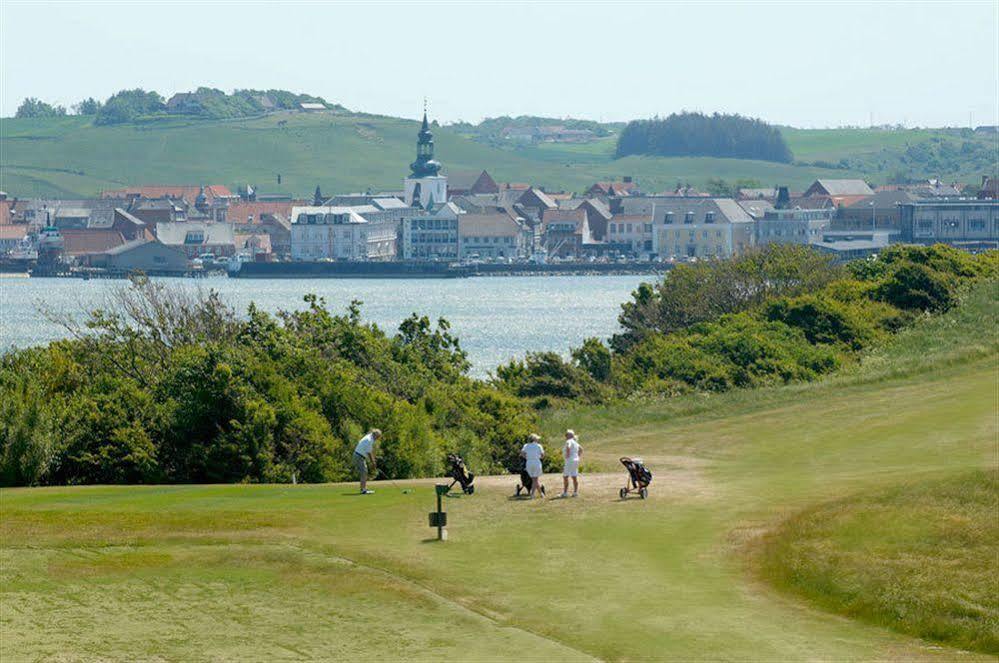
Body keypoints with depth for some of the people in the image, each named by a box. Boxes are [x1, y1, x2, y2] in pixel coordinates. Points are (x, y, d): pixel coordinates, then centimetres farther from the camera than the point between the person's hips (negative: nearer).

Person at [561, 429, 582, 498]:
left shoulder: (569, 441, -12)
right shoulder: (575, 442, 14)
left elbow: (568, 447, -34)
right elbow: (581, 449, 26)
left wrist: (567, 456, -22)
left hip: (569, 461, -9)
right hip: (575, 460, 9)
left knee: (565, 477, -4)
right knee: (574, 477, 8)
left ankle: (565, 493, -6)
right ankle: (575, 492, 7)